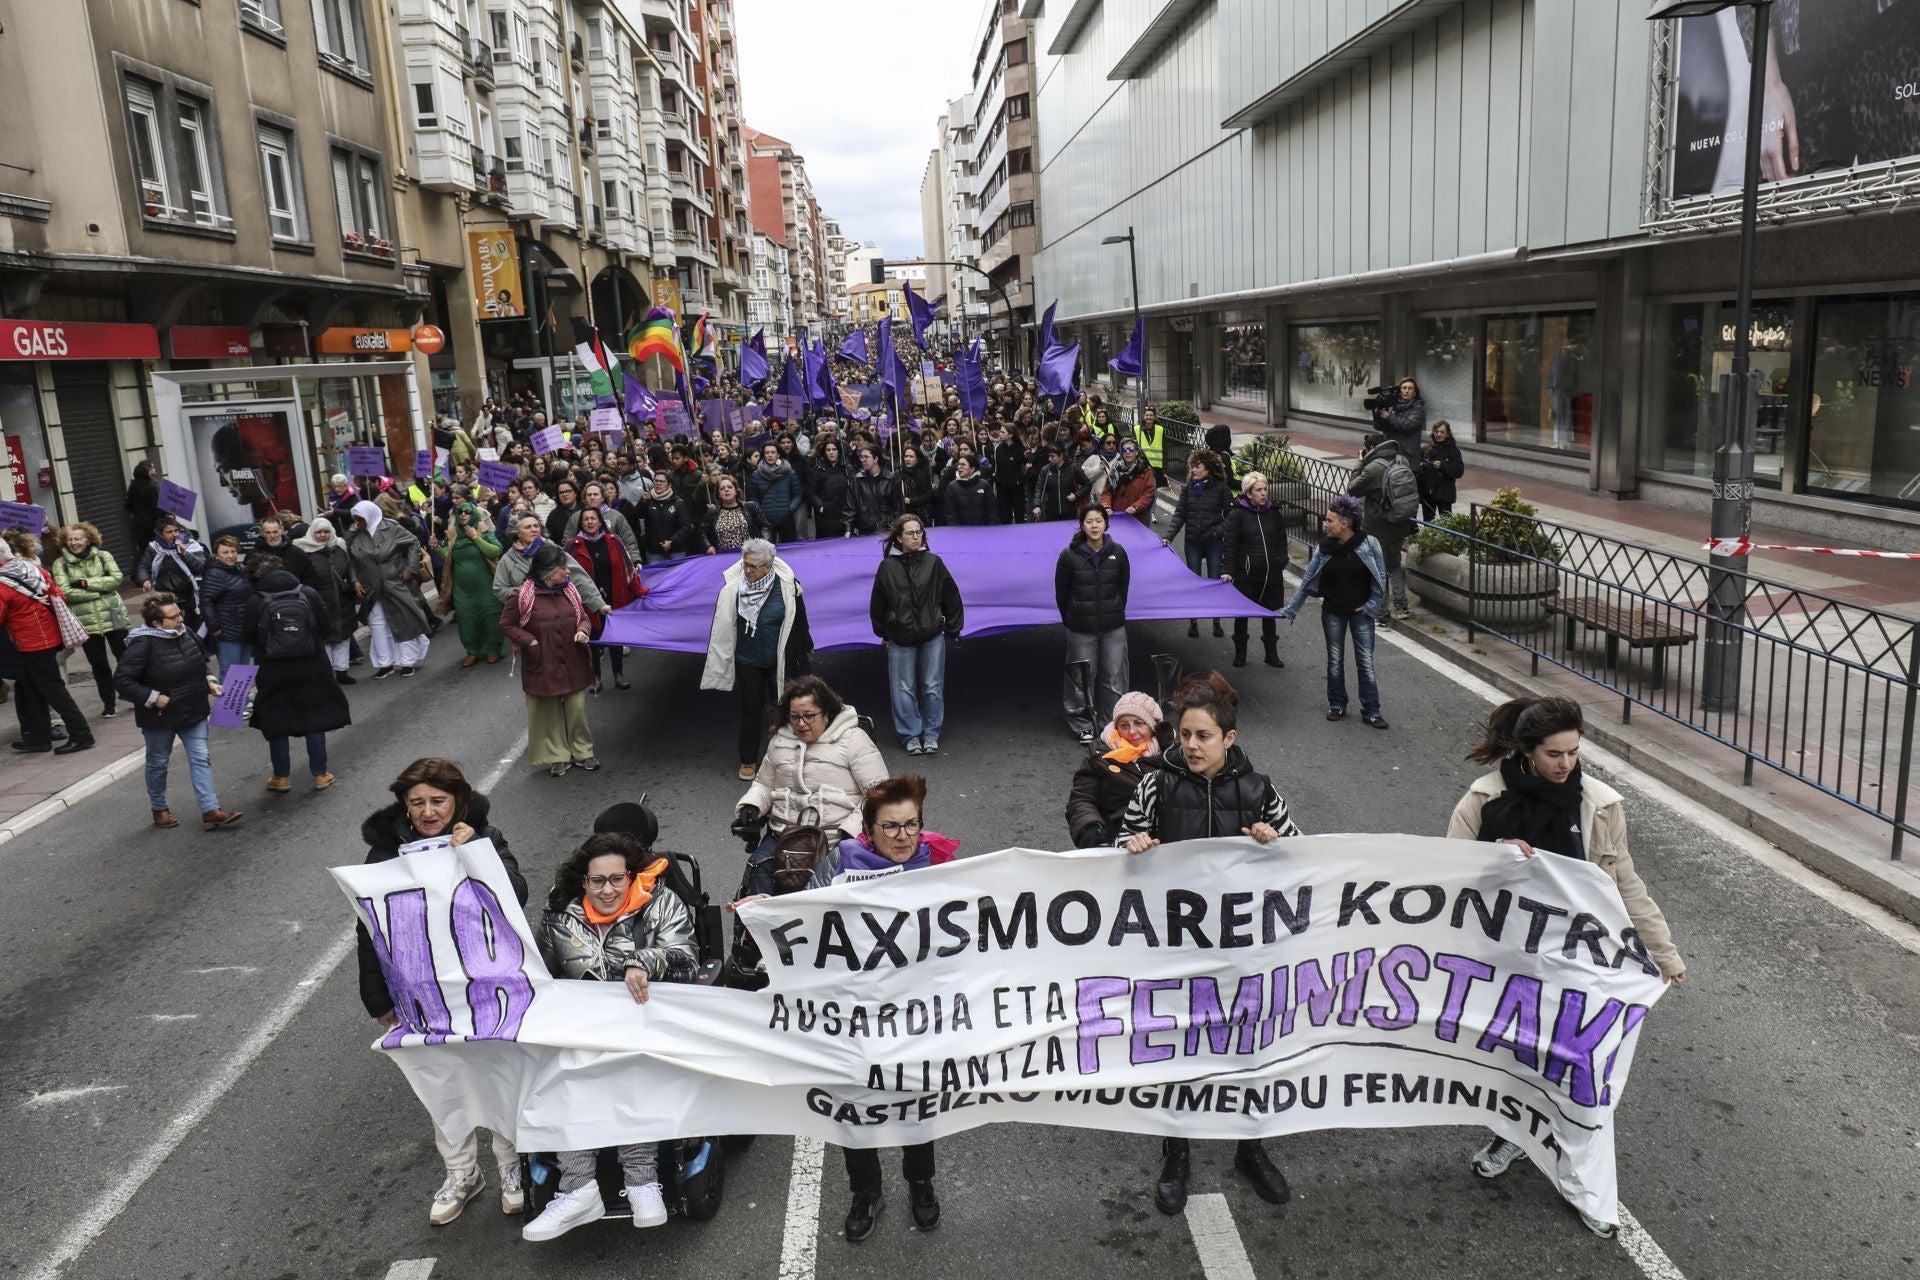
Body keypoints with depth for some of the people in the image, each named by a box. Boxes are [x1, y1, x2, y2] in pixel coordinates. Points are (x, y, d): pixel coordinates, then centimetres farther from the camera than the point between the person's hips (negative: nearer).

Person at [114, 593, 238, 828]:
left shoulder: (186, 635, -2)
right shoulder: (143, 645, -22)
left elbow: (200, 665, 17)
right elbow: (121, 680, -21)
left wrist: (209, 683, 1)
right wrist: (153, 697, -24)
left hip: (193, 711, 5)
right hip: (160, 717, -5)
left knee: (201, 759, 0)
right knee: (158, 763, 14)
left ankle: (210, 810, 0)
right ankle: (159, 809, 31)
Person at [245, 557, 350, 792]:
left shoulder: (255, 602, -9)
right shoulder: (309, 594, -5)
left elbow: (250, 636, -2)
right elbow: (324, 628, 1)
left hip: (274, 672, -1)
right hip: (311, 667, 1)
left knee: (276, 723, 12)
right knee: (315, 719, 10)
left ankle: (281, 777, 18)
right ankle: (320, 775, 13)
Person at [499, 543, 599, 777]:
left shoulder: (568, 590, 1)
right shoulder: (524, 596, -13)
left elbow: (583, 618, 12)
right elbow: (506, 625, -3)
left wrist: (583, 630, -10)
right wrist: (530, 641, -12)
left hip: (573, 664, 3)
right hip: (543, 667, -3)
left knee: (577, 709, 8)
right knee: (549, 713, 9)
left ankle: (582, 751, 24)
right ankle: (557, 756, 23)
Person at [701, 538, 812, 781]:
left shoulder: (786, 586, -17)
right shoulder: (733, 586, -15)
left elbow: (799, 620, -3)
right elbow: (724, 625, -5)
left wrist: (805, 650, 8)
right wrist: (720, 659, -1)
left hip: (780, 661, 0)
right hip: (748, 662, 1)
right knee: (751, 709, 10)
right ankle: (748, 760, 25)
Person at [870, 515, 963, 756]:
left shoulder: (933, 562, -3)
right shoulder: (888, 567, -4)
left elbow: (952, 598, 4)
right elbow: (877, 604, 5)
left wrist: (952, 630, 6)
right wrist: (883, 633, 9)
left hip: (933, 637, 0)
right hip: (900, 639, 0)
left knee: (933, 688, 6)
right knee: (904, 689, 5)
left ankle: (931, 735, 18)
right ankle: (911, 736, 16)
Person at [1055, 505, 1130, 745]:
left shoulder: (1118, 552, -4)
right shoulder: (1069, 555, -10)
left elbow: (1123, 588, 10)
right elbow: (1061, 593, 1)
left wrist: (1115, 613, 13)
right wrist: (1071, 619, 7)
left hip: (1113, 627, 2)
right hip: (1081, 629, -2)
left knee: (1114, 677, 8)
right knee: (1082, 678, 6)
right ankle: (1082, 724, 21)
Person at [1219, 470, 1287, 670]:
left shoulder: (1273, 512, 3)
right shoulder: (1237, 514, -9)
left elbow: (1282, 542, 12)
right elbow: (1230, 544, -10)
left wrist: (1282, 564, 7)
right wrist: (1229, 571, -16)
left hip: (1272, 573, 3)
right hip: (1246, 573, -3)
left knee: (1270, 613, 13)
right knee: (1242, 613, 9)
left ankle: (1271, 653, 26)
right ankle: (1240, 653, 26)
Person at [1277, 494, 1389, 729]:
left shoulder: (1368, 544, -12)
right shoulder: (1324, 548, -6)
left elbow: (1380, 577, -3)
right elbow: (1306, 581, -1)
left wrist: (1371, 605, -8)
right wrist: (1289, 610, -3)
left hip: (1360, 613, -2)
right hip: (1333, 612, 2)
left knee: (1365, 662, 3)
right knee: (1335, 660, 11)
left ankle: (1371, 710, 11)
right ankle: (1337, 705, 25)